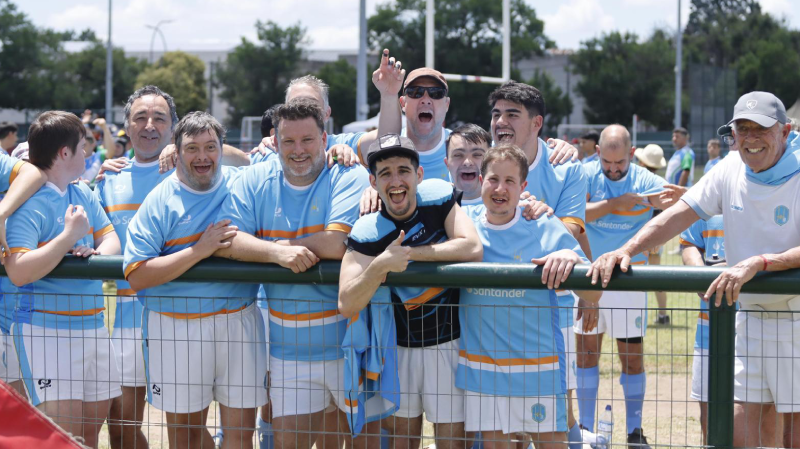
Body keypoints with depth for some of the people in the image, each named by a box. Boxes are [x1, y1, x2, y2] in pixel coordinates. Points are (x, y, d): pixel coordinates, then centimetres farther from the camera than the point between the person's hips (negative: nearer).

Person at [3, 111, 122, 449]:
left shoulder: (83, 195, 12)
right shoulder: (29, 202, -13)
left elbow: (112, 240, 12)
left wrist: (98, 253, -11)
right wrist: (70, 236, -20)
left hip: (93, 326, 8)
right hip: (47, 329, -8)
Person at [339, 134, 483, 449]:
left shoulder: (438, 195, -13)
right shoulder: (367, 232, -16)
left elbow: (473, 249, -25)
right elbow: (347, 305, -24)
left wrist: (410, 253, -24)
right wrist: (380, 265, -39)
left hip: (449, 341, 0)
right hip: (399, 345, 1)